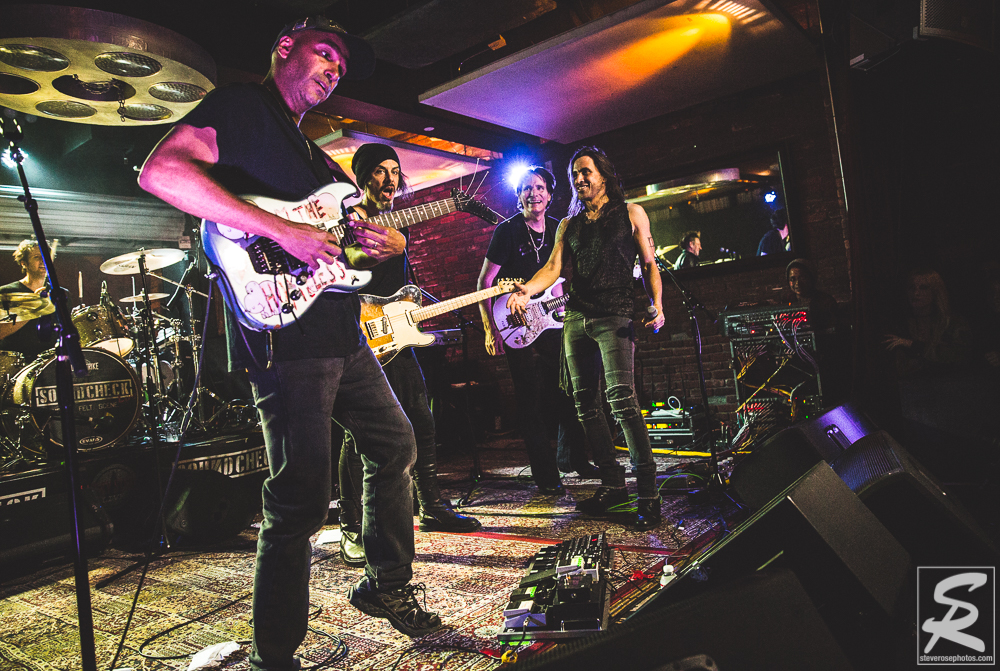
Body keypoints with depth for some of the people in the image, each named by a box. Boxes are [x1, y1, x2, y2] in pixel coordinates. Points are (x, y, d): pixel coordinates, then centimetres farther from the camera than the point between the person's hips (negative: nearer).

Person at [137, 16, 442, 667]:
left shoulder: (312, 153, 25)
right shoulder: (239, 105, 0)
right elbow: (161, 171, -19)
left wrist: (371, 245, 2)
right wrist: (283, 231, -23)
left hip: (342, 333, 10)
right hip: (284, 330, -10)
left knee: (396, 447, 17)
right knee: (302, 499, -8)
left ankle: (387, 585, 33)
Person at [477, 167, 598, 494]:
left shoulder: (557, 229, 8)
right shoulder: (508, 230, -8)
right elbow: (484, 281, -9)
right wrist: (490, 329, -15)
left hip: (551, 322, 5)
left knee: (569, 396, 8)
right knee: (532, 403, 0)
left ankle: (572, 458, 29)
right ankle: (545, 475, 12)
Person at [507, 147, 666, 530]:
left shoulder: (630, 214, 10)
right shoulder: (568, 225, 19)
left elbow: (649, 264, 6)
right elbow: (554, 266, 7)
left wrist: (657, 305, -10)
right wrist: (526, 290, -13)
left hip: (615, 316, -5)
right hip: (575, 316, 5)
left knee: (621, 399, -19)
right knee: (586, 404, 3)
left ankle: (648, 493, -11)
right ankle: (613, 484, 15)